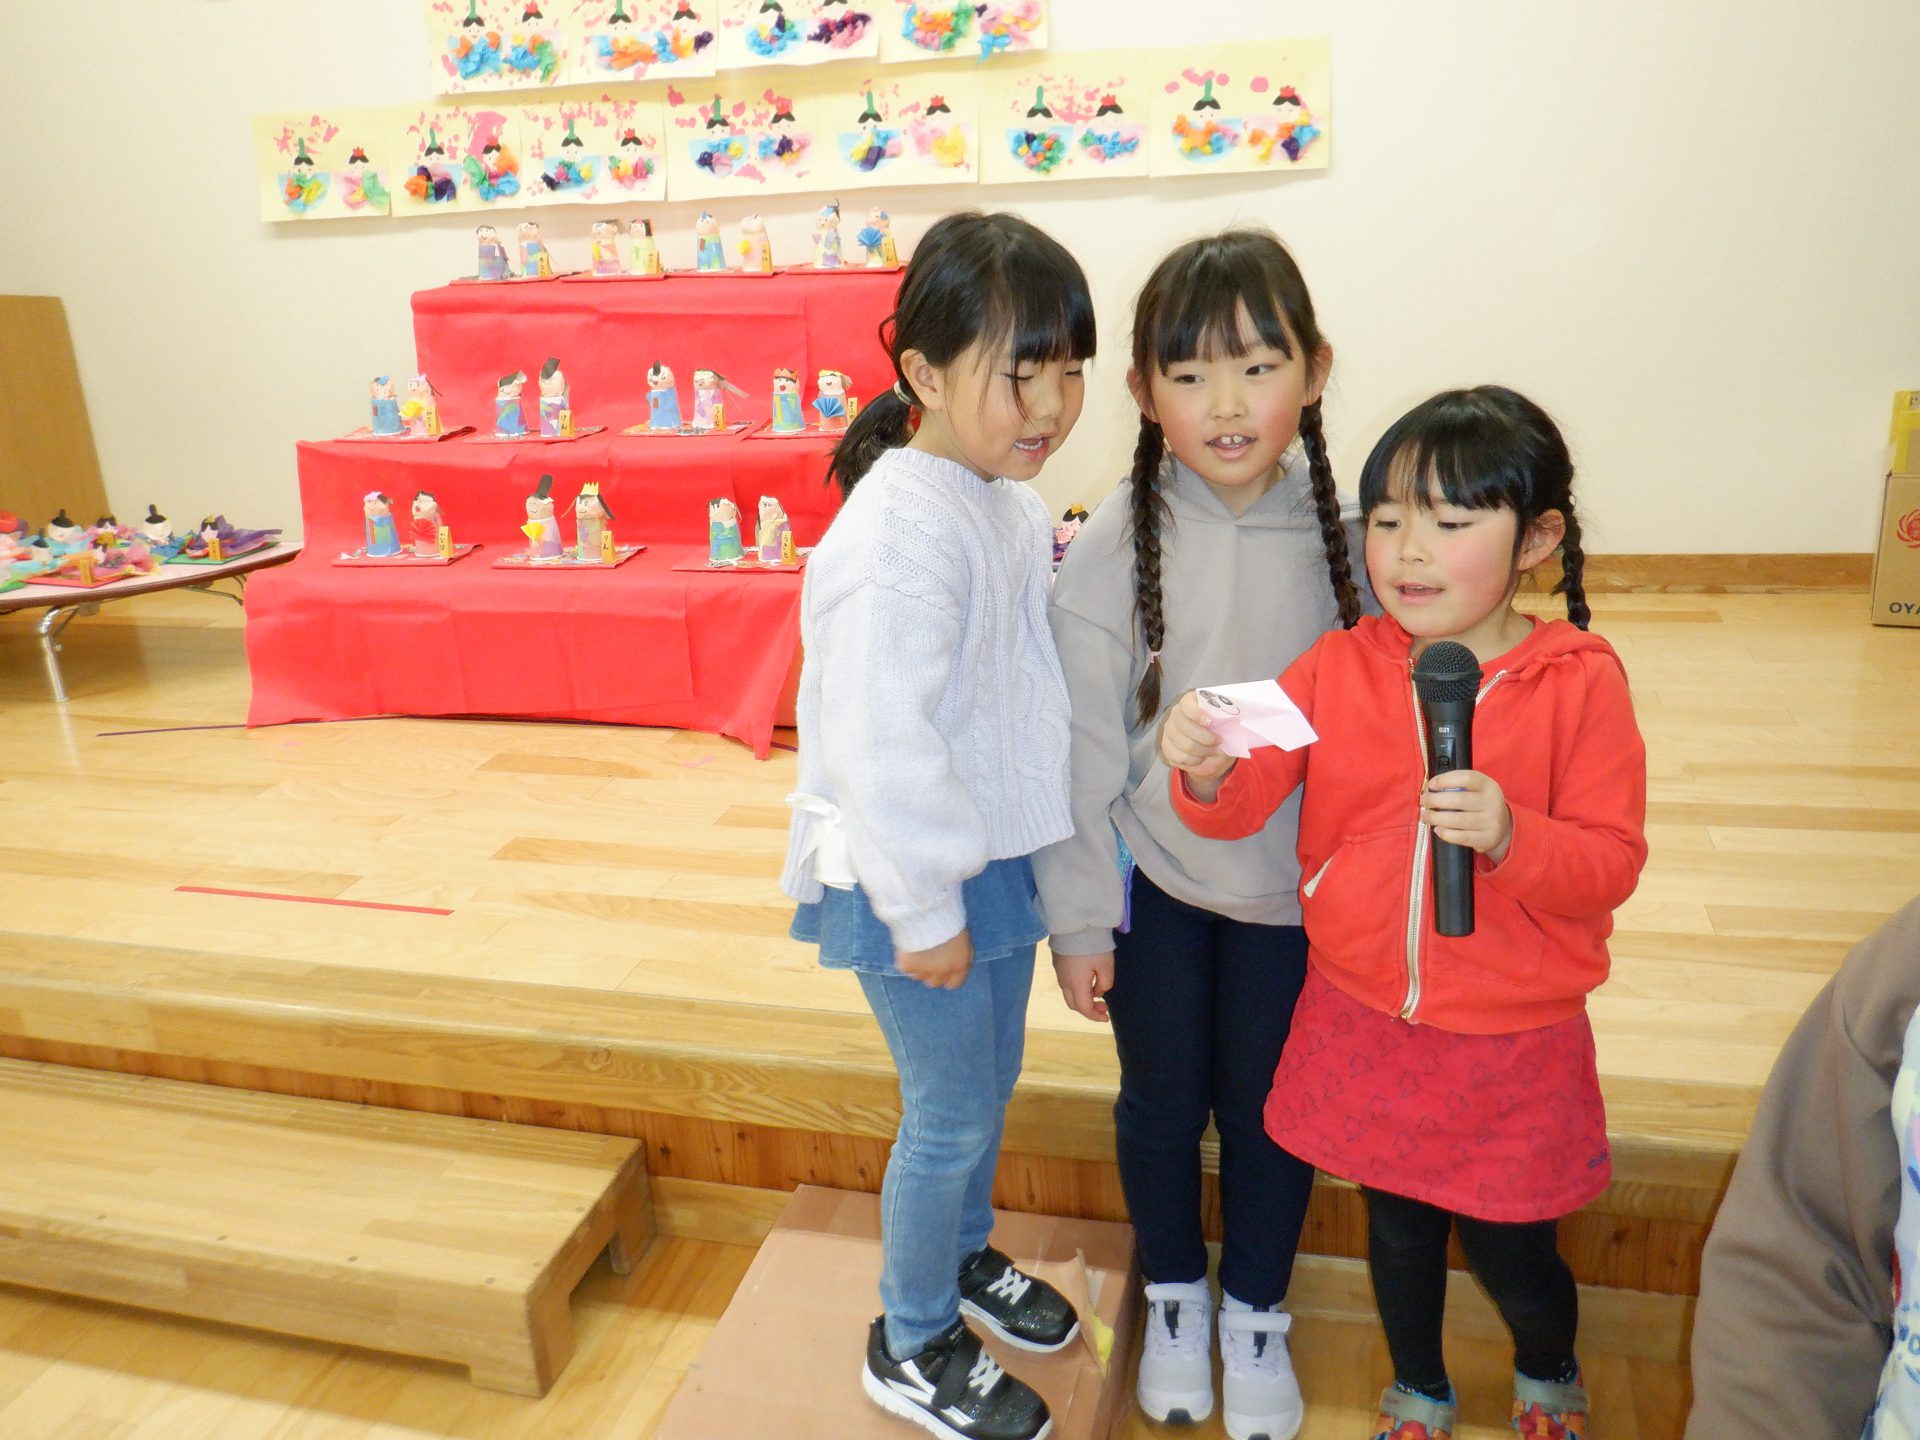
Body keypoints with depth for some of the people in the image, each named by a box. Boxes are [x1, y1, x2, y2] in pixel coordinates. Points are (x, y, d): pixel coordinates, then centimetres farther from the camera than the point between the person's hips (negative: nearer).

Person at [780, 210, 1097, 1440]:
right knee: (950, 1111, 7)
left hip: (998, 852, 9)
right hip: (914, 876, -8)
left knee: (992, 1076, 24)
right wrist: (924, 910, -21)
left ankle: (967, 1253, 50)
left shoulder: (1012, 500, 3)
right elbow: (881, 745, -28)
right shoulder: (900, 534, -27)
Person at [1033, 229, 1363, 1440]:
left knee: (1269, 1104, 16)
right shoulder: (1115, 547, -14)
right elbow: (1084, 747, -10)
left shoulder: (1343, 532, -10)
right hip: (1155, 880, -1)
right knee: (1162, 1098, 17)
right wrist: (1080, 919, -7)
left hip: (1298, 885, 1)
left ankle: (1256, 1314, 44)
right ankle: (1174, 1297, 45)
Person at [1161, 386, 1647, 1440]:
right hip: (1364, 1021, 2)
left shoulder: (1580, 682, -12)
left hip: (1513, 1037, -2)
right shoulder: (1339, 666, -6)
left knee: (1510, 1249, 14)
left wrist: (1510, 837, -31)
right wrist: (1206, 771, -31)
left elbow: (1612, 862, -12)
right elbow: (1245, 803, -9)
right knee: (1397, 1230, 21)